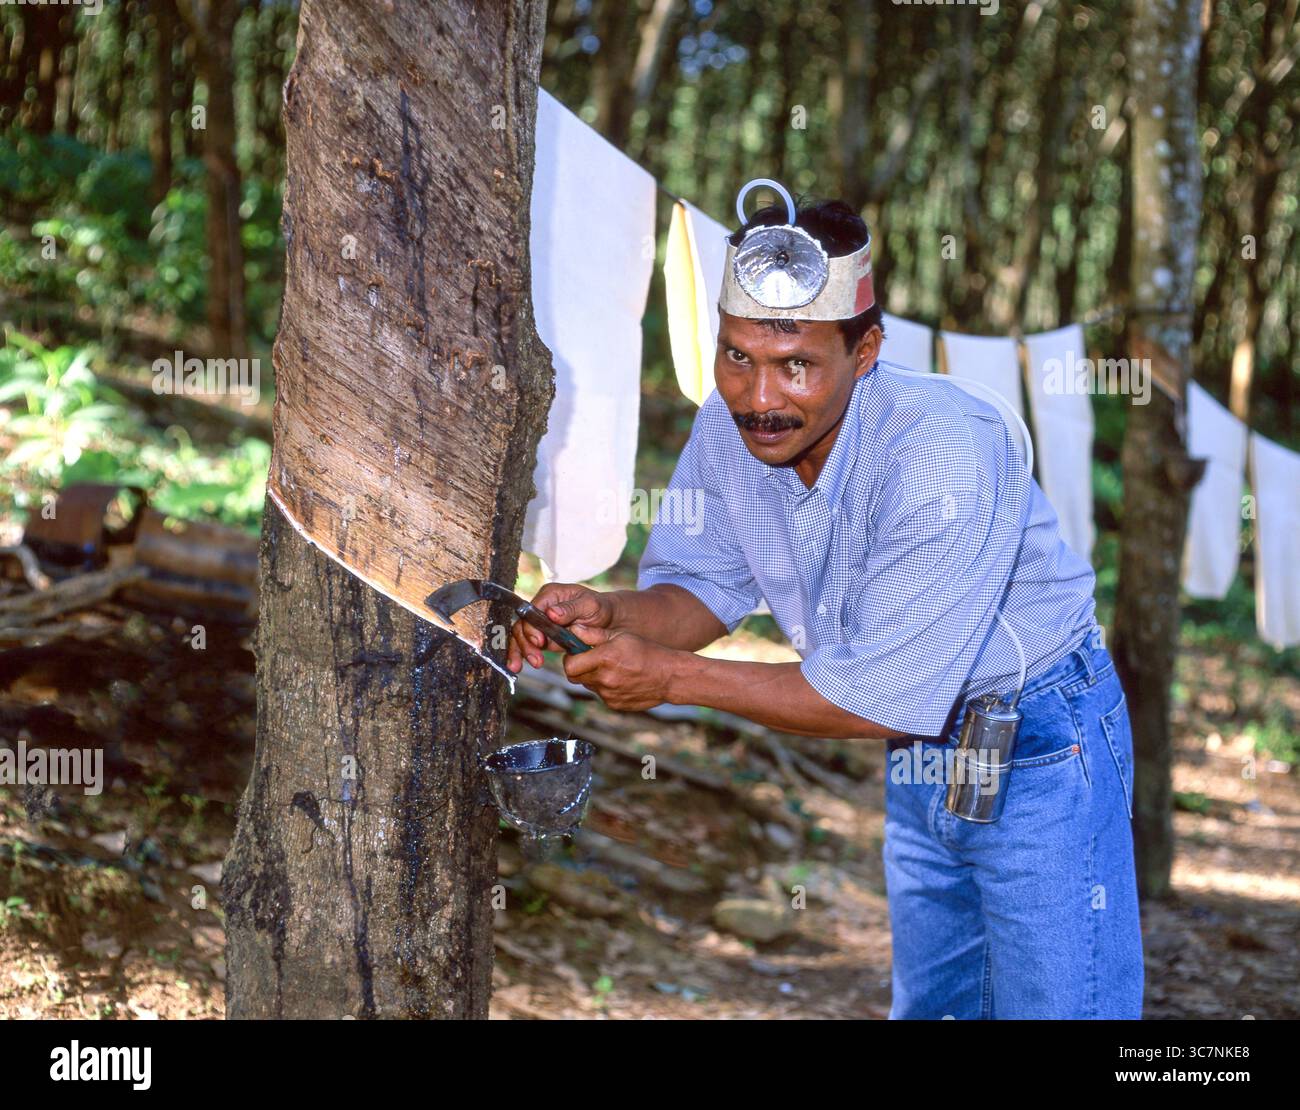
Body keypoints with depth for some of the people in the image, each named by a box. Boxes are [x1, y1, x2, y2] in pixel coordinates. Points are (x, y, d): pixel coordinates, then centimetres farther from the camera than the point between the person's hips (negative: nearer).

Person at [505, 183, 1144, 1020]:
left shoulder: (944, 453, -34)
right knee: (928, 1002, 20)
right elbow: (706, 588, -1)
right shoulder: (727, 428, -13)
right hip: (919, 747, 7)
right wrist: (610, 614, -24)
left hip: (1040, 742, -7)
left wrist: (671, 675, -29)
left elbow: (885, 698, -31)